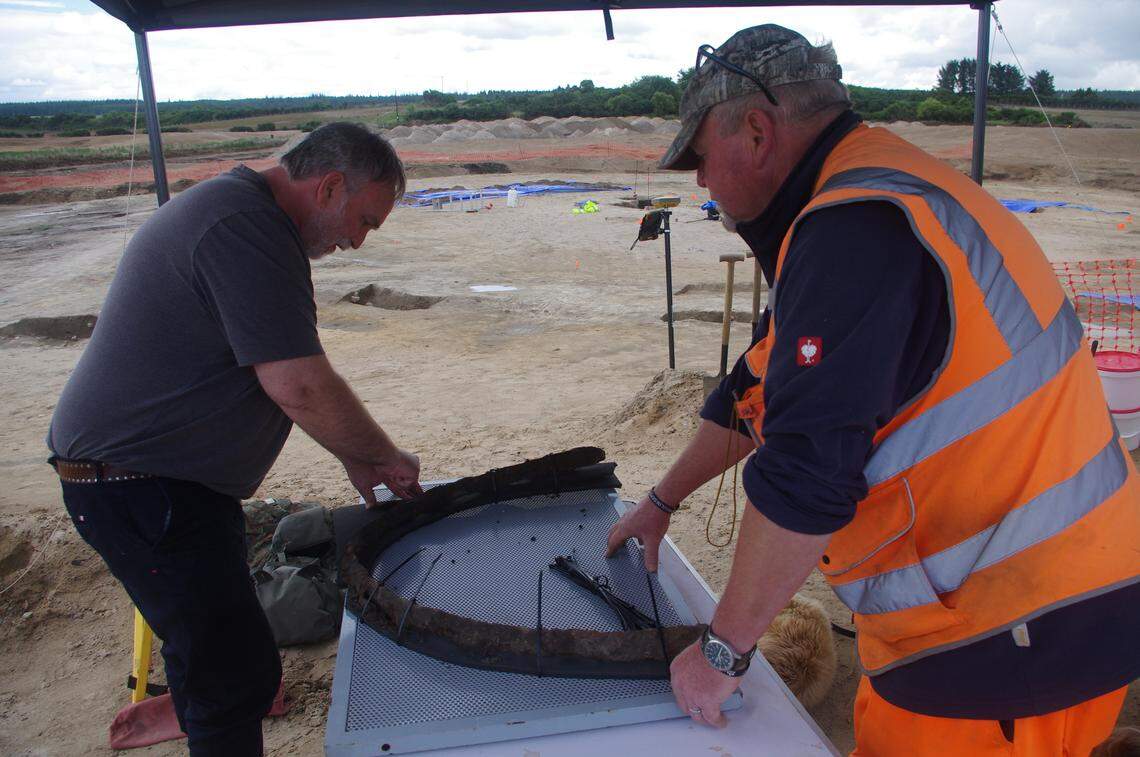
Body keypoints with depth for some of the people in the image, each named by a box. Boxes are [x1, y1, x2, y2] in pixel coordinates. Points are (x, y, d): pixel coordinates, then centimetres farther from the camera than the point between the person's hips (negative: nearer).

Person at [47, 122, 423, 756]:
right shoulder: (248, 227, -22)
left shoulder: (232, 206, 13)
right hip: (140, 485, -11)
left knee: (222, 661, 23)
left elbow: (280, 373, 17)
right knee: (237, 676, -4)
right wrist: (386, 458, -9)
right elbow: (299, 386, -26)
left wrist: (358, 457, 13)